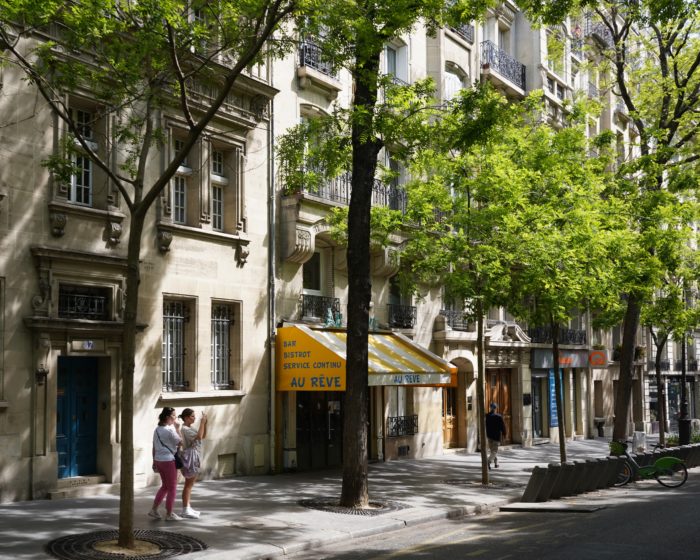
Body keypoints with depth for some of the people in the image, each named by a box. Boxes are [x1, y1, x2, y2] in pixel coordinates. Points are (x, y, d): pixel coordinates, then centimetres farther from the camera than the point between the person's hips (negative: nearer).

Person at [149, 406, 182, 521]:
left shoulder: (157, 429, 7)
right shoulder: (170, 430, -17)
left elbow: (154, 447, 11)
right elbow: (180, 442, -7)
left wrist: (154, 461, 17)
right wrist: (177, 429, -1)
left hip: (159, 460, 8)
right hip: (168, 460, -8)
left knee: (165, 486, 20)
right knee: (172, 488, 4)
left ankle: (154, 510, 18)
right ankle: (169, 514, 10)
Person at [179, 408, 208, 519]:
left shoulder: (190, 428, 13)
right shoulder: (185, 429, -16)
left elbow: (203, 436, 15)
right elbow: (199, 436, -28)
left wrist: (205, 423, 3)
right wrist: (202, 422, -22)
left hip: (194, 457, 10)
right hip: (190, 457, -10)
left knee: (189, 484, 15)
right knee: (188, 484, -6)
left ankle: (187, 508, 22)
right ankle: (185, 510, -3)